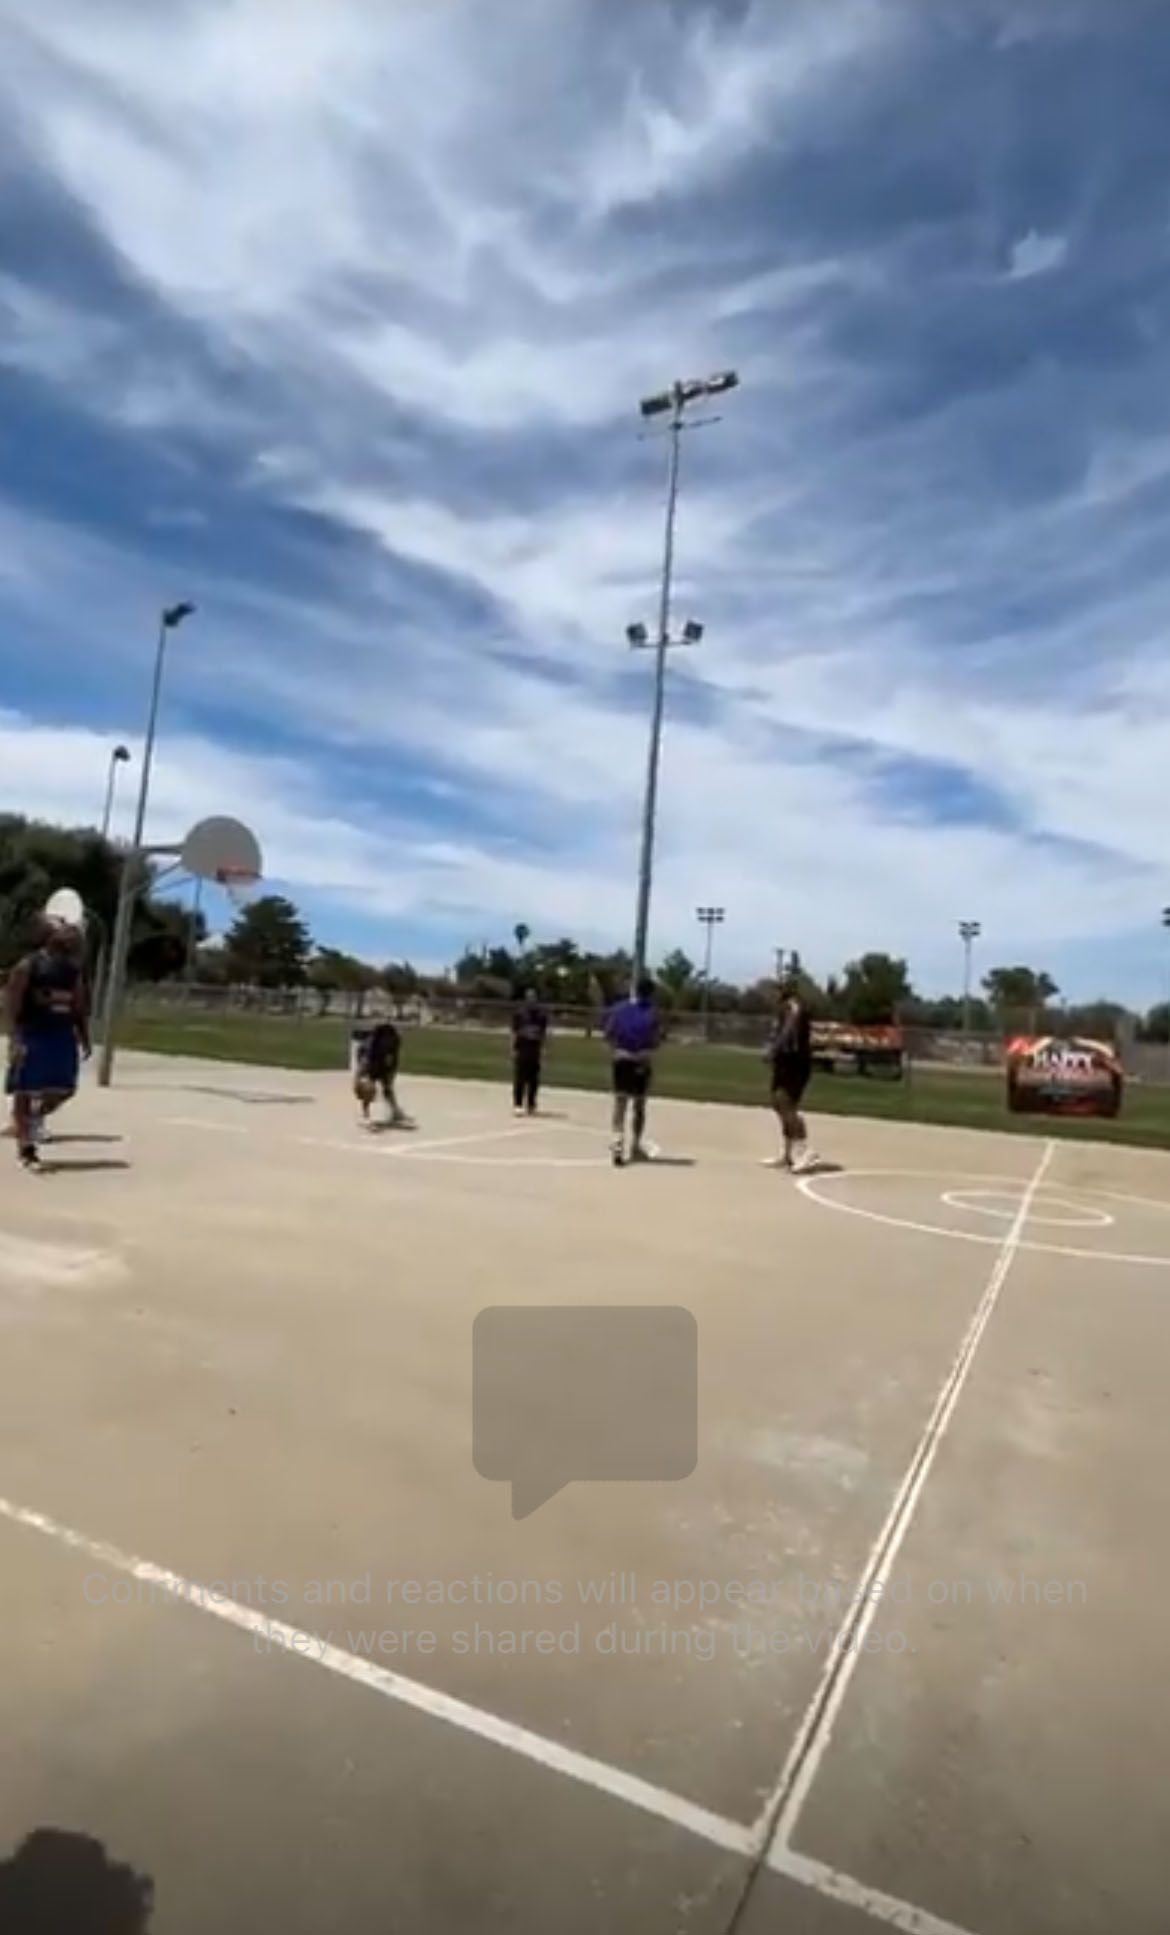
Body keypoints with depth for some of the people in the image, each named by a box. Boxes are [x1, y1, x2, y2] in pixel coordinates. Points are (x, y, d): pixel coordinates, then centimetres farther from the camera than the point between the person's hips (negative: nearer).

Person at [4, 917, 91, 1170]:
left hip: (63, 1035, 6)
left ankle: (36, 1116, 35)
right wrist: (15, 1040, -19)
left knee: (64, 1091, 5)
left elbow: (79, 1007, 14)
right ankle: (26, 1149, 11)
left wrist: (84, 1038, 10)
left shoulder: (73, 969, 8)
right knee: (25, 1093, 2)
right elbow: (11, 1006, -12)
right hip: (32, 1036, -5)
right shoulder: (27, 966, -10)